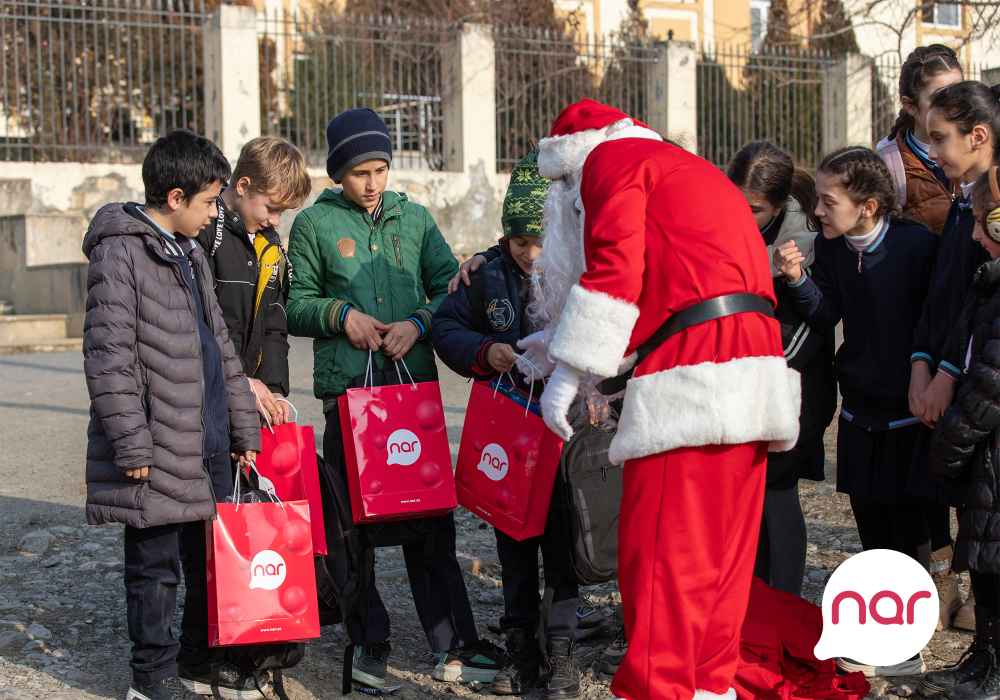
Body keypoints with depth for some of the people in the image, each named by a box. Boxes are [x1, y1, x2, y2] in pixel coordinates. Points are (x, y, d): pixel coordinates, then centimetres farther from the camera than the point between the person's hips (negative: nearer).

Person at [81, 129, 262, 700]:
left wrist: (243, 430, 17)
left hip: (209, 440, 8)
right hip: (158, 448, -8)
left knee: (213, 555, 15)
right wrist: (132, 444, -17)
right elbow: (108, 357, -15)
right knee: (156, 562, 2)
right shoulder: (120, 252, -10)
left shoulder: (190, 253, 16)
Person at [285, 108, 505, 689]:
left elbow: (451, 286, 9)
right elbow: (295, 305, 6)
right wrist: (340, 314, -12)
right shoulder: (314, 225, 5)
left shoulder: (414, 218, 12)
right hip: (347, 390, -2)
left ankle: (454, 642, 11)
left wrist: (419, 322, -9)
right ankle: (370, 643, 15)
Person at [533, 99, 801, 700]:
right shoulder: (692, 170, 33)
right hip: (756, 375, 9)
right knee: (723, 547, 12)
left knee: (660, 549, -8)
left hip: (694, 376, -9)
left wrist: (568, 371, -8)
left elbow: (614, 267, -10)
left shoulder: (608, 159, 6)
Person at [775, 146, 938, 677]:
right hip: (859, 411, 5)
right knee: (871, 529, 13)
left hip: (908, 414, -5)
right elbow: (827, 316, -1)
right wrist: (797, 280, -16)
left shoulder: (917, 245, -15)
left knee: (907, 532, 0)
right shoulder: (830, 248, 0)